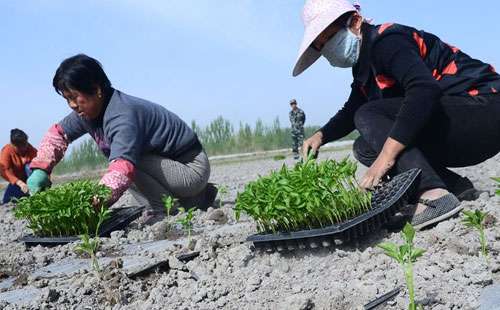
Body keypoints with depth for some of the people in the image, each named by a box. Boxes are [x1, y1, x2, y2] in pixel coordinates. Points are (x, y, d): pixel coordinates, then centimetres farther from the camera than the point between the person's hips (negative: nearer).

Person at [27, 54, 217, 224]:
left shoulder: (122, 115, -28)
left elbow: (122, 167, -43)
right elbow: (57, 133, 14)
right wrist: (40, 169, -1)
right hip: (173, 162, 10)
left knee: (127, 157, -24)